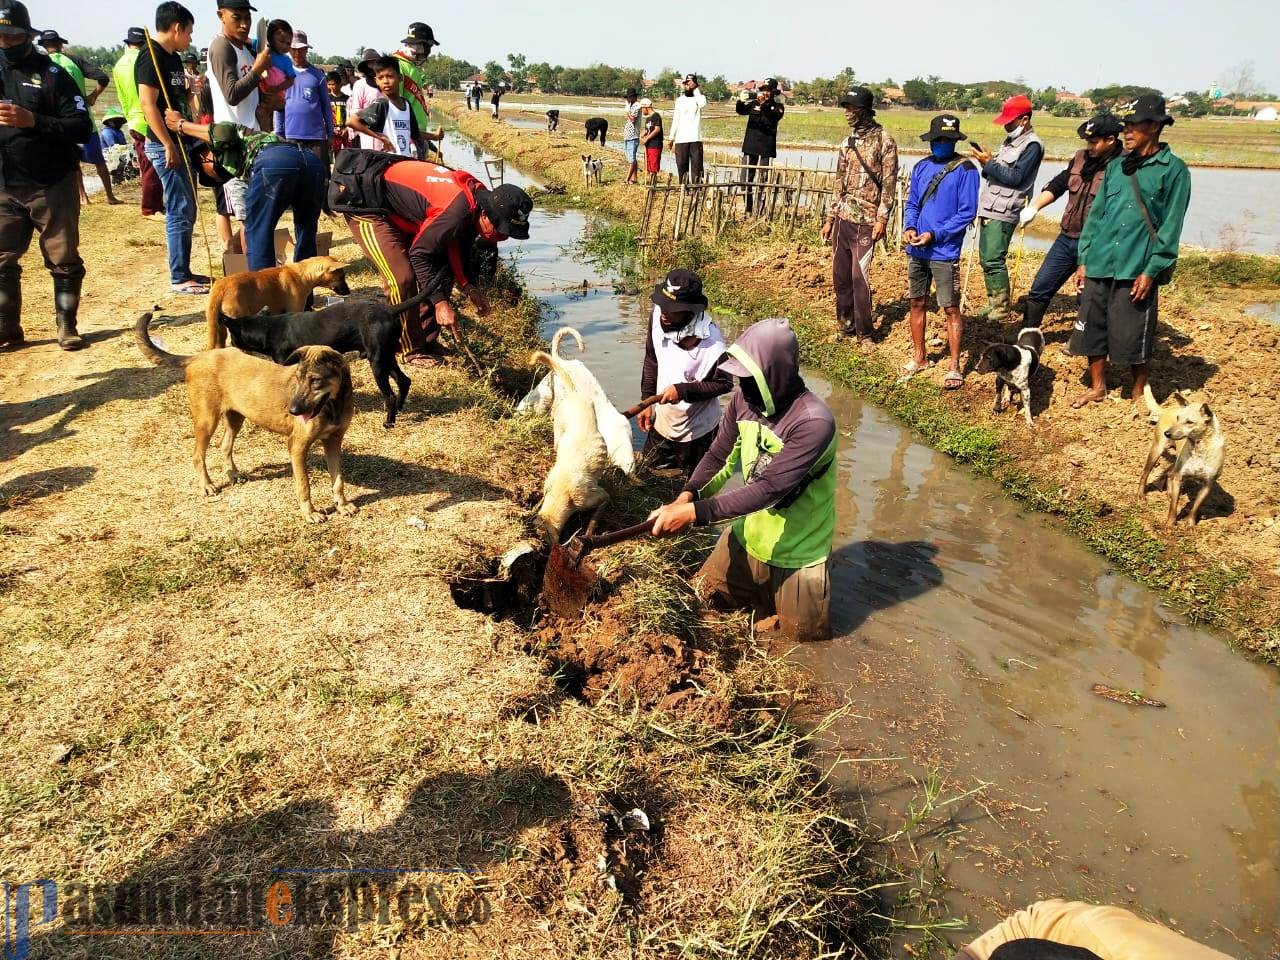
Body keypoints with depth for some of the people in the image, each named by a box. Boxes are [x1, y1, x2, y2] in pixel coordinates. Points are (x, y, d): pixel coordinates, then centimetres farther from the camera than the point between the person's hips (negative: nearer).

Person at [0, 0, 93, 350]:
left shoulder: (52, 74, -3)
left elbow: (83, 129, -12)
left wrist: (33, 121, -22)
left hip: (53, 186, -4)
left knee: (64, 260, 4)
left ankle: (67, 327, 16)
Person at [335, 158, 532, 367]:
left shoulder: (479, 197, -7)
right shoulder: (457, 210, -35)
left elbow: (458, 248, 5)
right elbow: (420, 254, -27)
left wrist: (471, 289, -7)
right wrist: (440, 301, -26)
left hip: (401, 214, 10)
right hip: (366, 207, -9)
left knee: (443, 268, 6)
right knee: (402, 277, -19)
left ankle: (427, 340, 15)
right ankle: (411, 350, -3)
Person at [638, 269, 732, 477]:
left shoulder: (712, 342, -30)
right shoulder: (658, 319, -15)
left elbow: (724, 383, -17)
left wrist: (682, 390, -27)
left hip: (697, 430, -5)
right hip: (662, 423, 5)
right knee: (652, 474, 23)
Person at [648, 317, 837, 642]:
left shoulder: (813, 421, -34)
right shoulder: (743, 399, -12)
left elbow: (768, 489, -36)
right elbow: (719, 457, -5)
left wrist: (695, 513, -38)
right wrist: (687, 496, -25)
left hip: (797, 548, -6)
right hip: (748, 532, 6)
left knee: (802, 634, 10)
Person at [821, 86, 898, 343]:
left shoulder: (884, 142, -5)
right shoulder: (847, 144, 13)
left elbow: (889, 184, -8)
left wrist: (882, 219, -16)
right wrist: (830, 219, 14)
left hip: (865, 221, -6)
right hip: (842, 219, 6)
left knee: (859, 276, -8)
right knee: (840, 275, 9)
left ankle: (863, 333, 3)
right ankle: (844, 324, 23)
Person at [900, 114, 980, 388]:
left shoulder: (965, 170, -8)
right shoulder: (921, 167, 9)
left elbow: (966, 213, -11)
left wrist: (935, 235, -18)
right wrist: (909, 227, -5)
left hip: (944, 252, -6)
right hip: (916, 250, 6)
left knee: (951, 309, -1)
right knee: (916, 303, 14)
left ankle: (954, 367, 7)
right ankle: (919, 357, 29)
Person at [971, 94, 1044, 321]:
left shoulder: (1032, 145, -9)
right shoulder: (1011, 140, 18)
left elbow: (1015, 178, -16)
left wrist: (990, 163, -14)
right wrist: (986, 161, 1)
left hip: (1003, 213, -9)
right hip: (989, 209, 9)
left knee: (994, 260, -12)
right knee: (986, 260, 10)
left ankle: (1002, 308, -4)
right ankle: (992, 304, 18)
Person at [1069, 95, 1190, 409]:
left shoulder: (1174, 170, -3)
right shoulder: (1116, 165, 12)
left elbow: (1170, 227, -7)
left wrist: (1152, 270, -13)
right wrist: (1084, 259, 8)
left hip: (1137, 270, -5)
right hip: (1099, 265, 5)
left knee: (1133, 336, 2)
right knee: (1092, 328, 10)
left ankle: (1139, 394, 21)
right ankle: (1098, 388, 27)